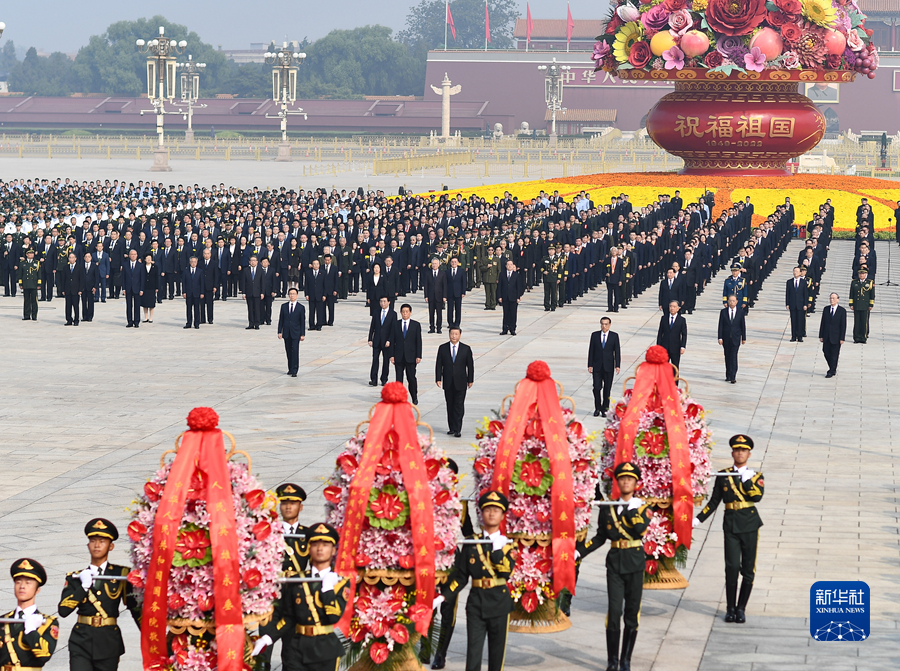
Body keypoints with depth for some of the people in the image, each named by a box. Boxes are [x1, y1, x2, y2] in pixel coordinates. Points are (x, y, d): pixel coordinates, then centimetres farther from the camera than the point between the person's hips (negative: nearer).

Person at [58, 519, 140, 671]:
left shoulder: (121, 575, 5)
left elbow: (136, 608, 4)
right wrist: (83, 586, -10)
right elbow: (63, 610, -3)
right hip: (81, 642, 0)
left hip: (109, 641, 0)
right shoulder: (76, 577, 8)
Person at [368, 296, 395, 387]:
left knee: (386, 361, 5)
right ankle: (373, 380, -4)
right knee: (375, 360, -3)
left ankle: (384, 380, 15)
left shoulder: (393, 314, -1)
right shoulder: (376, 313, 7)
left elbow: (393, 329, -6)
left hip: (386, 342, -2)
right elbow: (372, 327, 8)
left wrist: (389, 341, -14)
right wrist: (370, 339, 1)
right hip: (376, 342, 2)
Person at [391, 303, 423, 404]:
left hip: (411, 357, -2)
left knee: (411, 378, 2)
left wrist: (418, 356, -6)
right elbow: (392, 340, 6)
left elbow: (419, 341, 1)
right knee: (399, 378, 2)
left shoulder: (416, 325, 2)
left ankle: (414, 398, 18)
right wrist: (392, 355, -1)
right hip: (399, 357, 2)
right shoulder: (396, 324, 6)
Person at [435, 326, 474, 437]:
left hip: (460, 383, -2)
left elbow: (470, 365, 5)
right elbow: (438, 365, 3)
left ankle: (457, 430, -6)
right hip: (448, 383, 2)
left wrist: (470, 380, 3)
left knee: (459, 406, -6)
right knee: (450, 406, 7)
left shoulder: (466, 349, 1)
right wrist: (438, 379, -4)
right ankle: (452, 428, 16)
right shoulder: (443, 348, 4)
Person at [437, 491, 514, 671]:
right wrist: (443, 597, -2)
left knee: (497, 650, 7)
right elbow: (460, 575, 7)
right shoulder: (471, 543, 5)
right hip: (476, 601, 0)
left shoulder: (507, 544, 2)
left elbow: (507, 572, -14)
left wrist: (497, 549, -18)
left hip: (500, 602, 0)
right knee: (473, 649, -6)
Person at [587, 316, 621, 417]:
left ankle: (604, 409, 11)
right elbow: (591, 351, 5)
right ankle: (597, 408, 10)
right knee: (597, 388, -4)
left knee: (607, 389, 2)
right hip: (597, 366, 1)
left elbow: (617, 351, 1)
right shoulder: (595, 335, 5)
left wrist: (617, 366, -7)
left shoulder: (614, 336, 2)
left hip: (608, 366, -1)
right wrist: (590, 365, 0)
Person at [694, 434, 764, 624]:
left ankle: (741, 608, 13)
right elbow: (714, 501, 11)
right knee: (732, 567, -9)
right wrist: (698, 519, 4)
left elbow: (758, 496, -13)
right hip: (731, 525, 0)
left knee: (748, 569, 1)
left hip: (750, 525, 0)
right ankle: (730, 608, 3)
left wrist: (746, 480, -14)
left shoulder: (755, 476, 5)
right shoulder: (723, 476, 8)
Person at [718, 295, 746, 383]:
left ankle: (732, 377, -9)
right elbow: (720, 325, 0)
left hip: (736, 338, -2)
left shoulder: (740, 312, 1)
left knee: (733, 357, -9)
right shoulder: (723, 312, 2)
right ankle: (728, 376, 18)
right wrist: (720, 338, -6)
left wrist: (744, 338, 4)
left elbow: (743, 326, 5)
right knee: (727, 357, 8)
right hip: (726, 338, 2)